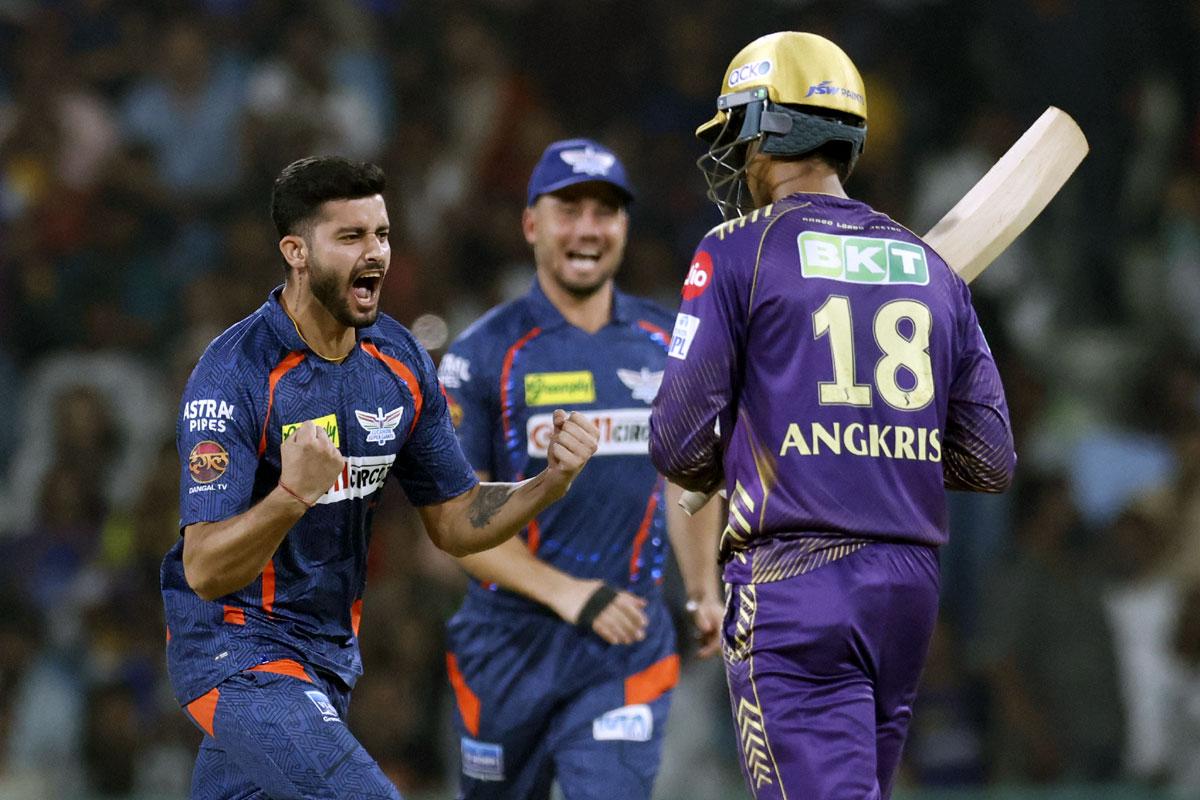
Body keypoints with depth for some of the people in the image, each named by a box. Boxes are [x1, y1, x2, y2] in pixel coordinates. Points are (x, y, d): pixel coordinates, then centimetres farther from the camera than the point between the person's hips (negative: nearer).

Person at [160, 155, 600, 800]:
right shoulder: (235, 376, -20)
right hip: (237, 655, -8)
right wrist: (293, 494, -43)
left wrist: (552, 481, -8)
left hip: (330, 650, 8)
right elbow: (205, 571, -25)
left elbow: (455, 524, 10)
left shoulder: (399, 360, 3)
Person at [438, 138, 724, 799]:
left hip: (628, 646, 1)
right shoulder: (486, 354, -4)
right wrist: (564, 593, -17)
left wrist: (703, 589, 13)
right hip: (510, 640, -1)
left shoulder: (664, 346, 8)